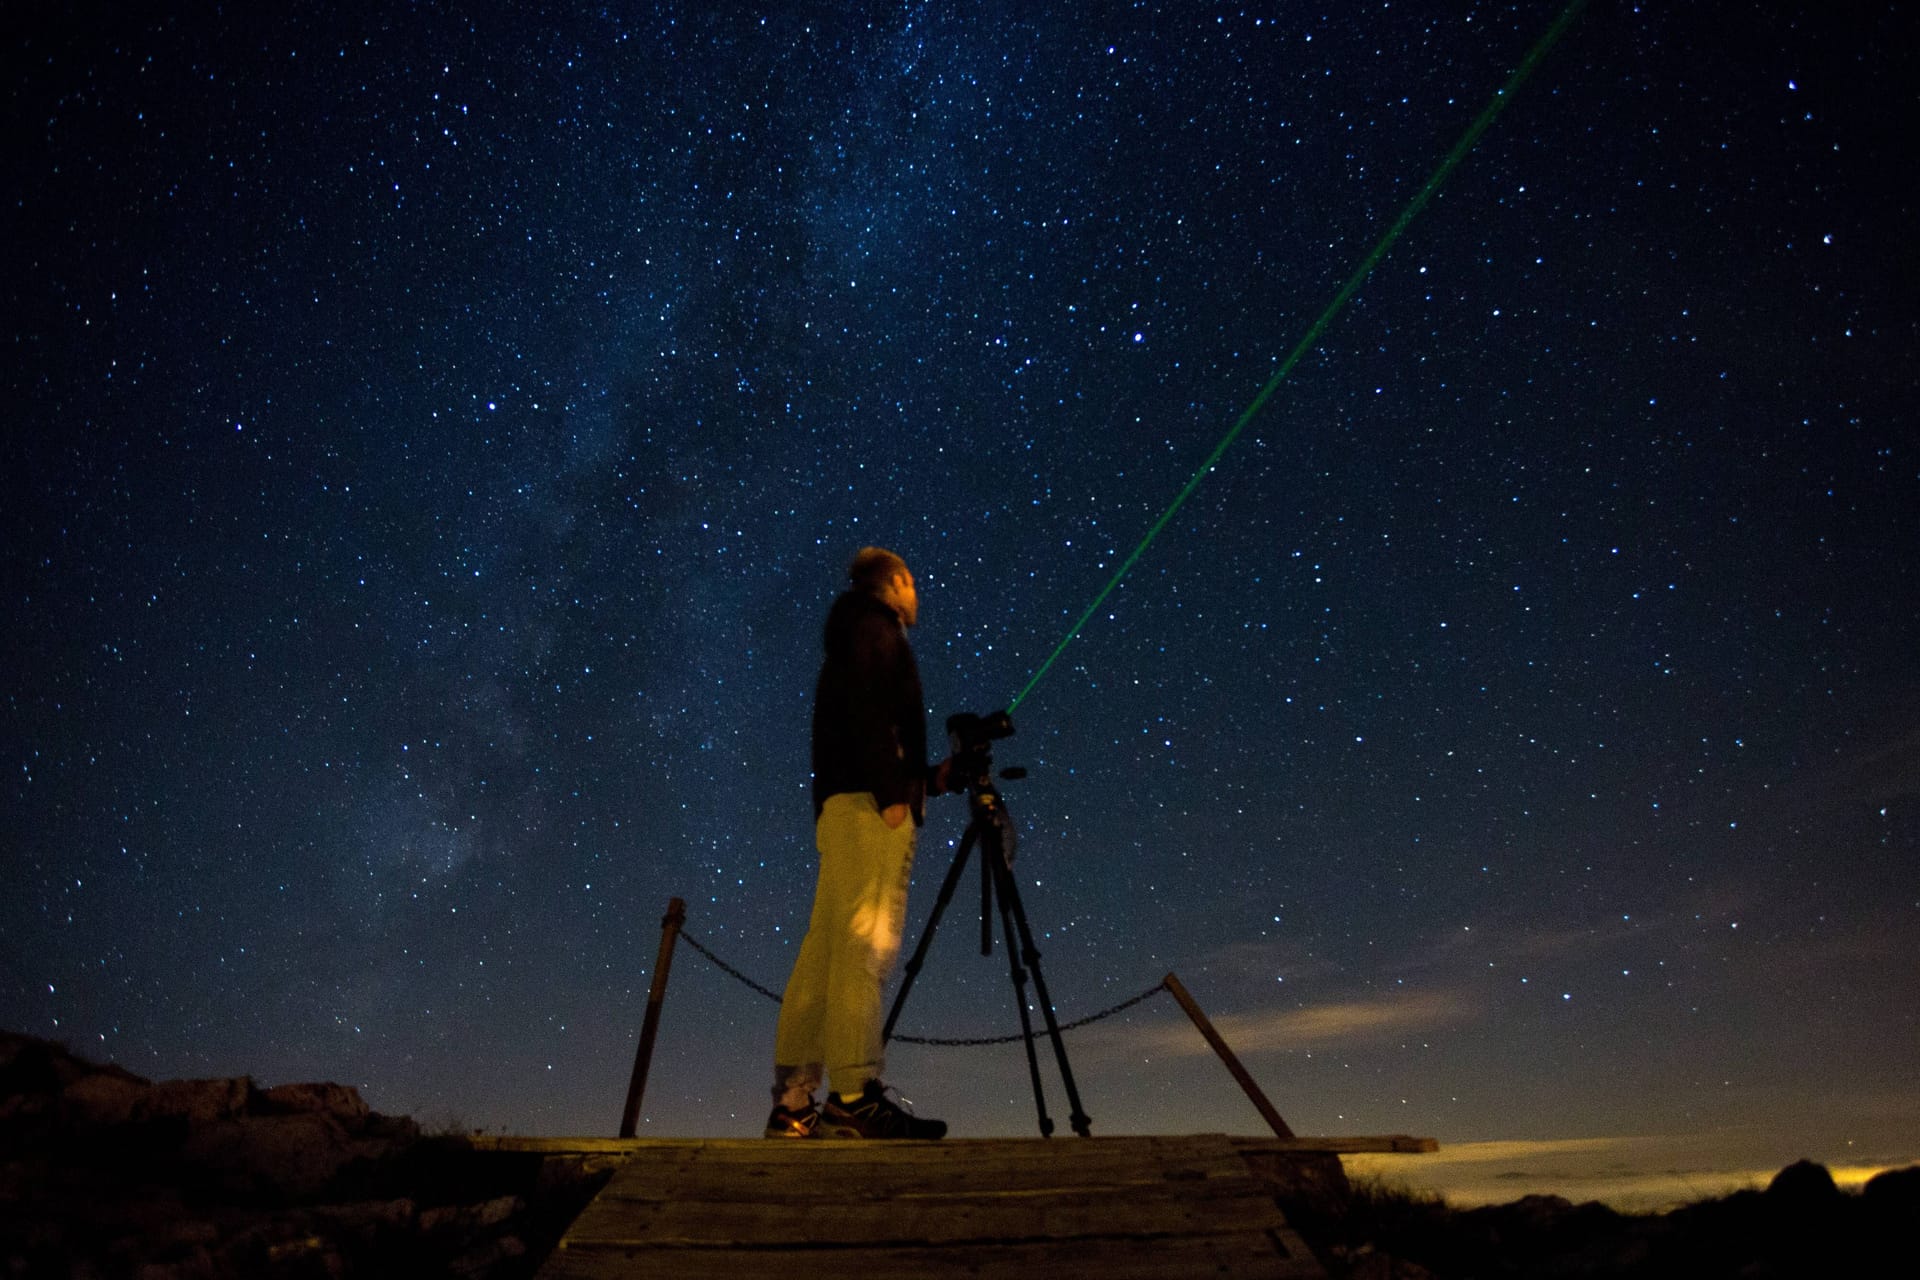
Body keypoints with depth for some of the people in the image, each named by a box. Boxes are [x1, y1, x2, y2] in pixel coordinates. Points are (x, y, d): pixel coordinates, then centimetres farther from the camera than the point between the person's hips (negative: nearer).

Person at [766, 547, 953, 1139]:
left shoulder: (852, 638, 31)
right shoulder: (876, 627, 4)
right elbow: (867, 707, -14)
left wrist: (931, 778, 26)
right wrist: (892, 791, -20)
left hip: (841, 808, 9)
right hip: (867, 807, -9)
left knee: (825, 954, 4)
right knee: (866, 943, -14)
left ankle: (793, 1103, 5)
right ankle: (855, 1097, -17)